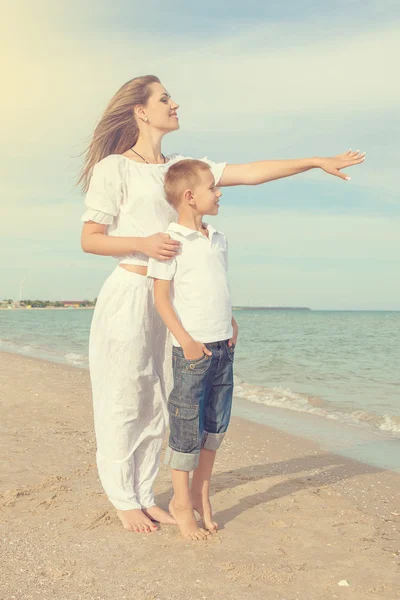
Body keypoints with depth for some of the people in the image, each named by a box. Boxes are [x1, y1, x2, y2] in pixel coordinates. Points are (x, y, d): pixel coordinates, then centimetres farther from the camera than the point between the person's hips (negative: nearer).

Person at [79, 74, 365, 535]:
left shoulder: (181, 167, 12)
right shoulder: (113, 168, -5)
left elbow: (250, 173, 10)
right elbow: (89, 239, -7)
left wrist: (318, 161, 8)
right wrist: (143, 244, -23)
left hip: (167, 300, 6)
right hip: (128, 294, -6)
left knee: (155, 403, 11)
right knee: (122, 402, 2)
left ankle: (143, 495, 24)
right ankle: (124, 501, 17)